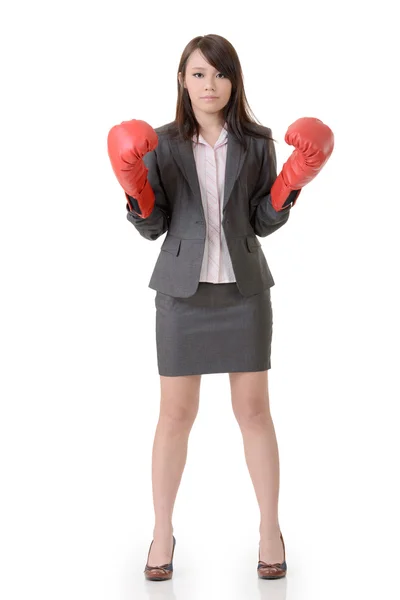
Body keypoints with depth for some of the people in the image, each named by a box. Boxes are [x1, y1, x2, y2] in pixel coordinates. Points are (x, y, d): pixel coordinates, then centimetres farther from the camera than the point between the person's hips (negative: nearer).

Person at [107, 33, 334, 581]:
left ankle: (270, 529, 17)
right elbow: (152, 227, 0)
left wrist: (293, 180, -12)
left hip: (244, 289, 1)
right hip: (183, 291, 0)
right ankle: (163, 533, 17)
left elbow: (264, 222, 2)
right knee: (176, 413, 4)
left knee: (254, 410, 4)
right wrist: (134, 187, -18)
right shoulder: (162, 143, 0)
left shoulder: (256, 143, 2)